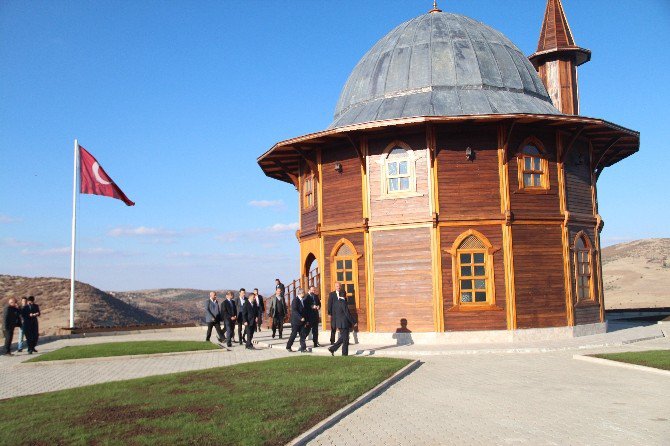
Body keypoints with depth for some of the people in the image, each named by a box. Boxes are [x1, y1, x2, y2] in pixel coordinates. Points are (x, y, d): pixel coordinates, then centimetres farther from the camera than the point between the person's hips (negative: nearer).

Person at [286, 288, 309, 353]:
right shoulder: (295, 300, -11)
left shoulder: (304, 301, 12)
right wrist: (300, 318, -25)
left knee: (303, 335, 1)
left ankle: (303, 348, 3)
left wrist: (306, 321, 10)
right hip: (296, 321, -6)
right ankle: (288, 347, 16)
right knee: (294, 334, 1)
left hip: (302, 321, 6)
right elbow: (294, 311, -20)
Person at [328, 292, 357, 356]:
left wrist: (336, 324, 20)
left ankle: (332, 348, 11)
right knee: (345, 339, 2)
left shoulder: (335, 302, 7)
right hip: (344, 323, -8)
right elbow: (347, 314, -18)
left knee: (342, 338, 19)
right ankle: (345, 353, 7)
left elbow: (334, 314, 12)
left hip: (339, 323, 8)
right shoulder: (343, 302, -18)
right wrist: (353, 322, -11)